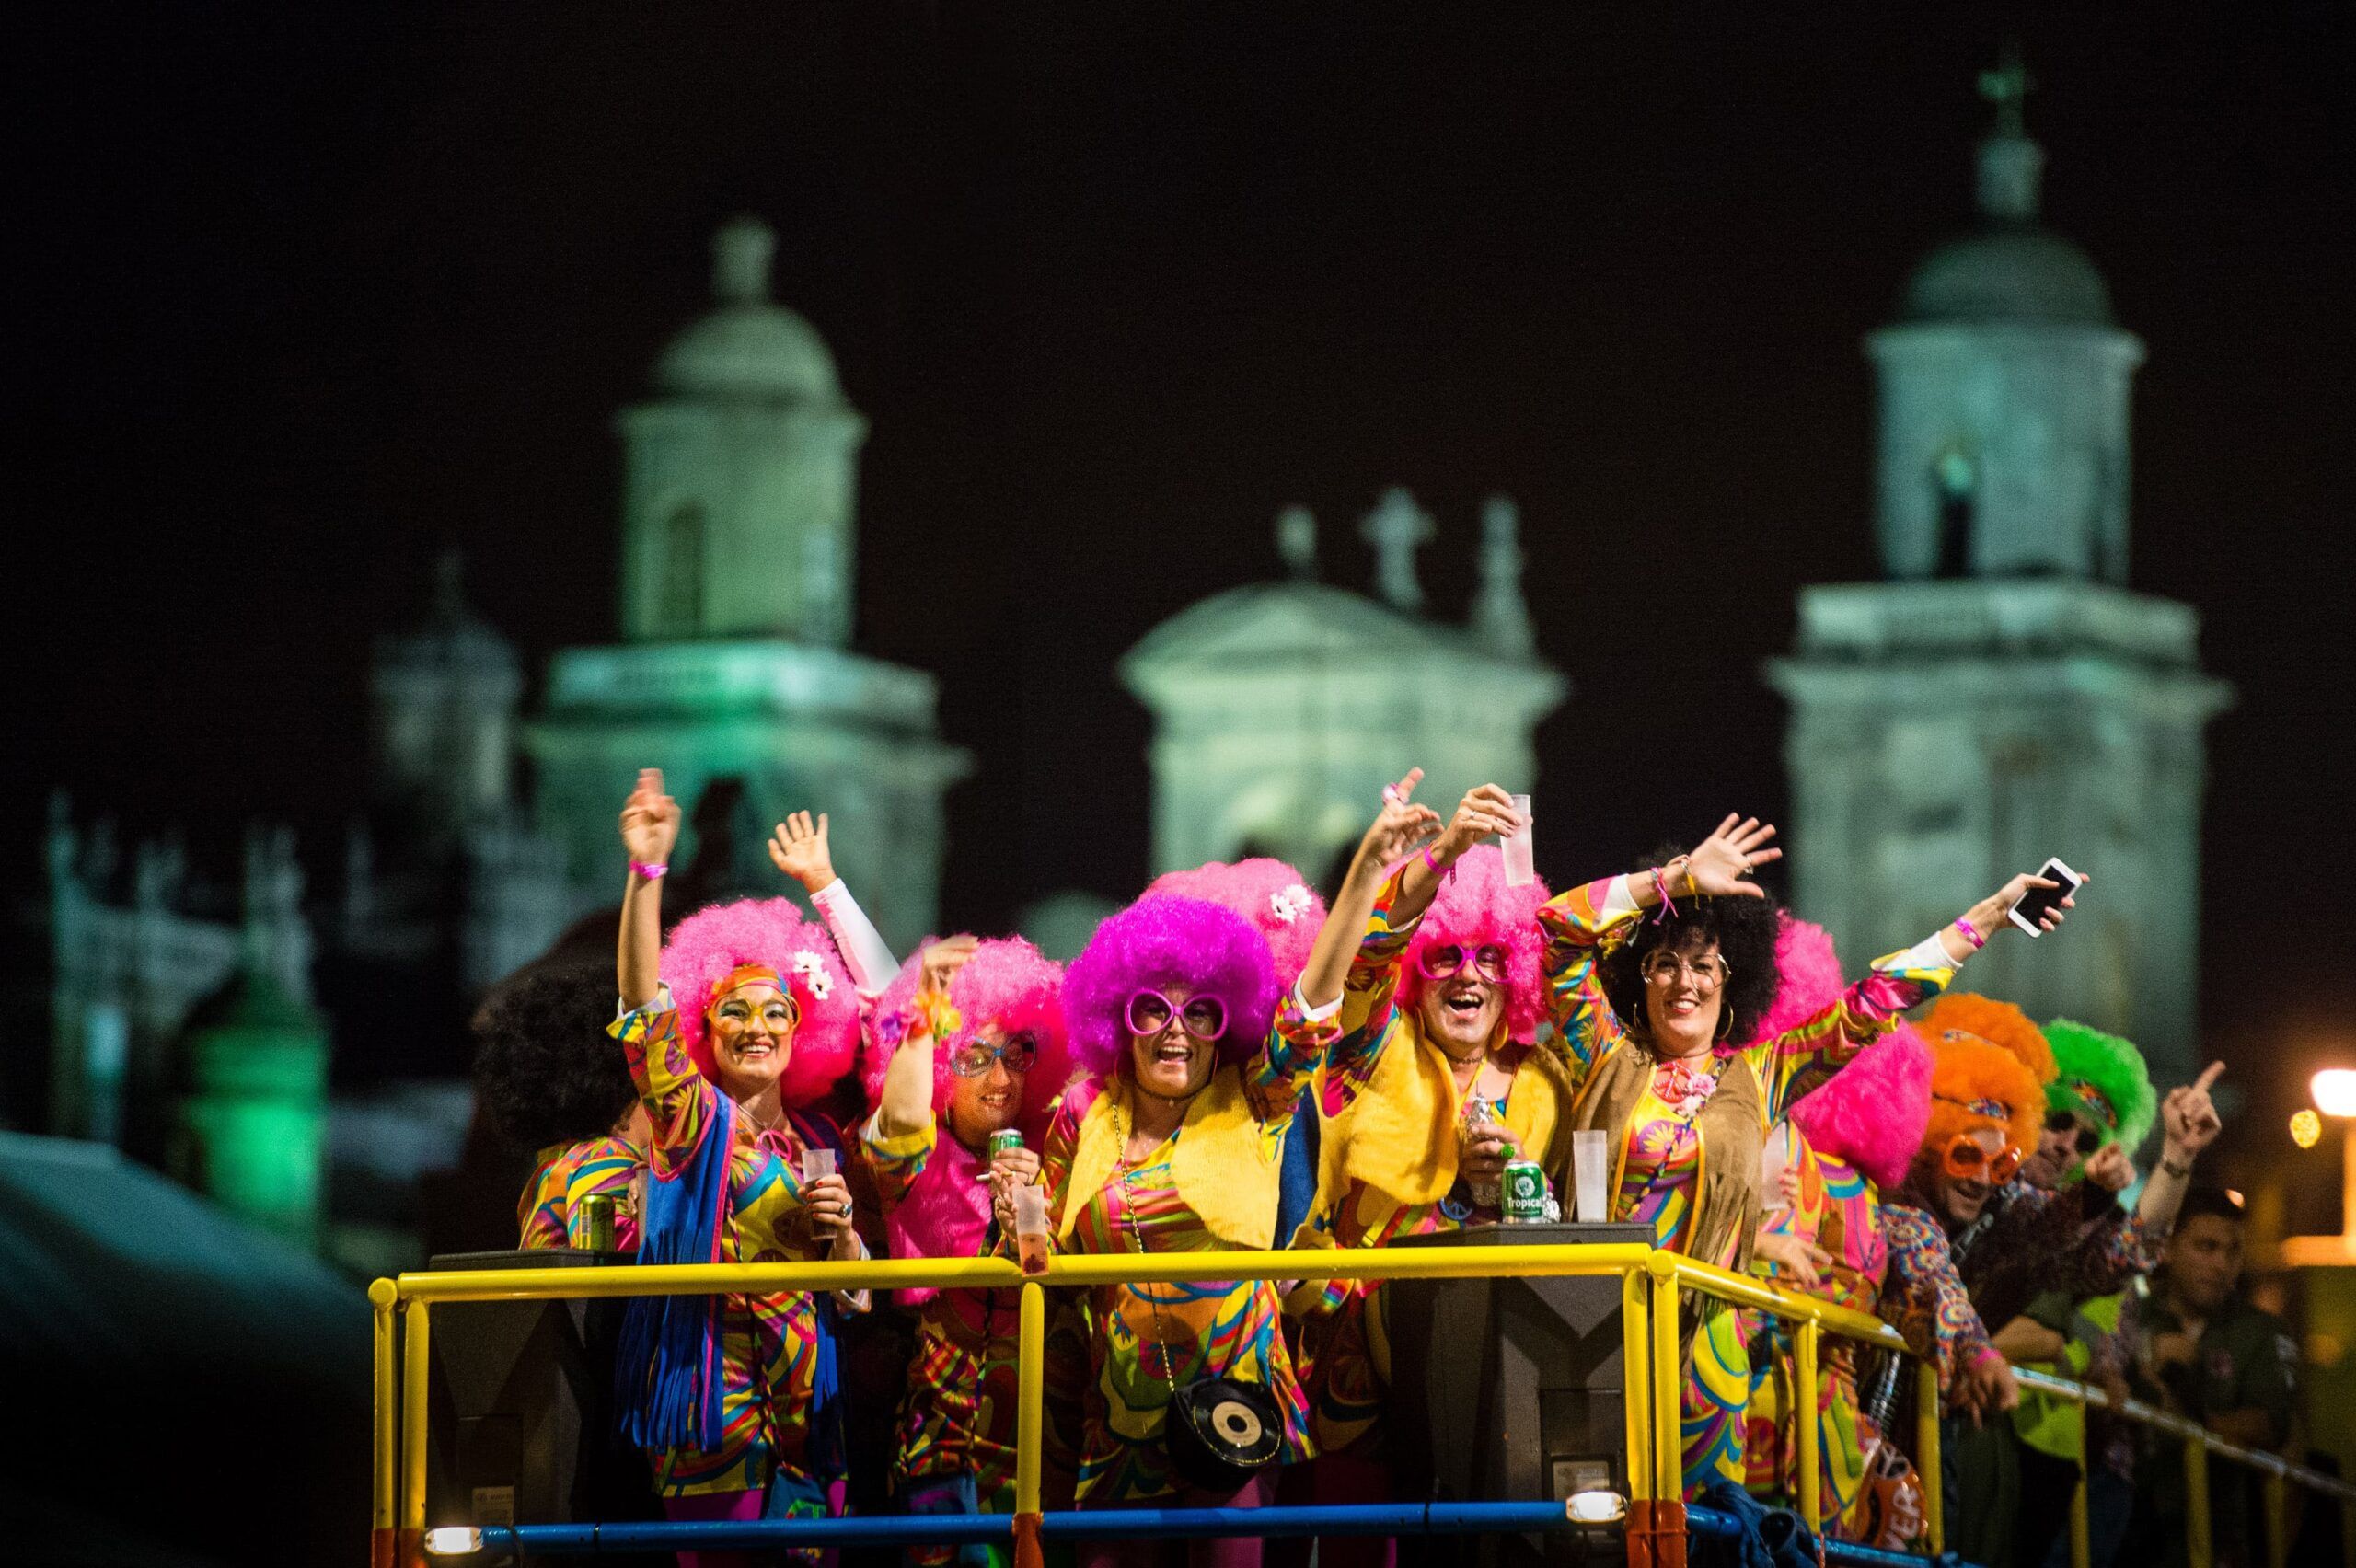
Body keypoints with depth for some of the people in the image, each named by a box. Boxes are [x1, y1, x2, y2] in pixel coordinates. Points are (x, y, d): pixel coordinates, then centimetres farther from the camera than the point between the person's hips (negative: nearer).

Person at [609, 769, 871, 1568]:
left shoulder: (818, 1141, 14)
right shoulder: (697, 1122, -1)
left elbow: (850, 1294, 16)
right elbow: (645, 1004, -17)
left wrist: (839, 1227, -6)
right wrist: (646, 872, -28)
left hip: (800, 1407, 5)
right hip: (715, 1400, -5)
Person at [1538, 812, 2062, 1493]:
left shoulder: (1757, 1074, 12)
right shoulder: (1611, 1059, 8)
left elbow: (1870, 1005, 13)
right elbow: (1559, 926, 3)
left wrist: (1988, 915, 12)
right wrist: (1677, 880, 2)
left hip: (1706, 1334, 2)